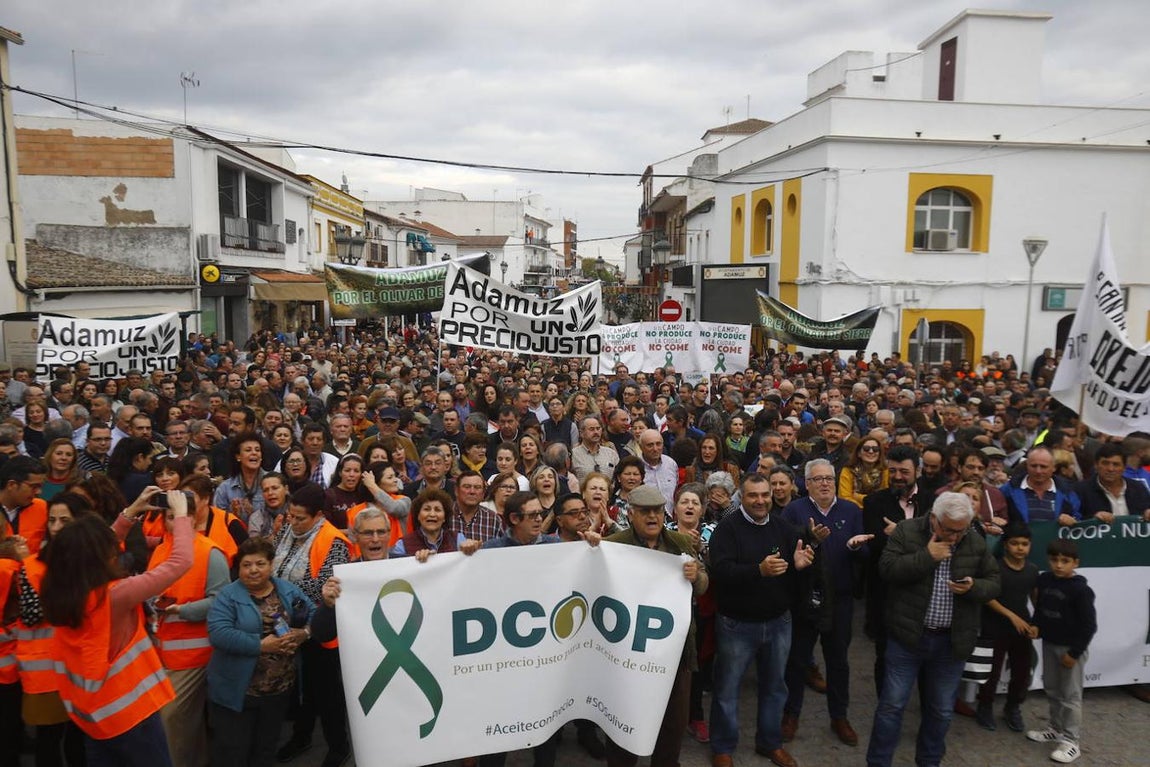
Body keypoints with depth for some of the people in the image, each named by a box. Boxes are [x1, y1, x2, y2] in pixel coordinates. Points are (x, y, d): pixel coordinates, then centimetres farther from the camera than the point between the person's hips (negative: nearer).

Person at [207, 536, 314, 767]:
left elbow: (313, 614, 5)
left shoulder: (288, 589, 3)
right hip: (237, 691, -4)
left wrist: (304, 633, -16)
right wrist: (260, 645, -26)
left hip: (280, 688, 4)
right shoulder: (228, 595, -10)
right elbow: (218, 633, -23)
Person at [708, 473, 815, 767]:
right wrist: (759, 569, -38)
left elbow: (799, 577, 6)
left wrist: (800, 565, -18)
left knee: (774, 686, 19)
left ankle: (770, 743, 39)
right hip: (737, 624, -4)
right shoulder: (727, 527, -13)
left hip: (778, 622, 5)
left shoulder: (783, 526, 2)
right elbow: (721, 572, -25)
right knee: (727, 689, 9)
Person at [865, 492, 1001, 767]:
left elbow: (993, 583, 7)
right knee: (892, 705, 2)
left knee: (942, 710, 15)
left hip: (952, 641, 3)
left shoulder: (976, 543, 2)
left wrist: (974, 587, -14)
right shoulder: (906, 531, -7)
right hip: (907, 636, -3)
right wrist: (926, 557, -21)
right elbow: (886, 569, -15)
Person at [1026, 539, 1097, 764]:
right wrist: (1036, 626, -3)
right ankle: (1056, 729, 33)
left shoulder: (1080, 589, -20)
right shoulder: (1044, 580, -1)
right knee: (1052, 690, 18)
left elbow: (1088, 625, -17)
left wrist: (1074, 652, -15)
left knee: (1070, 694, 2)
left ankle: (1070, 741, 10)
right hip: (1049, 644, 7)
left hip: (1071, 648, -6)